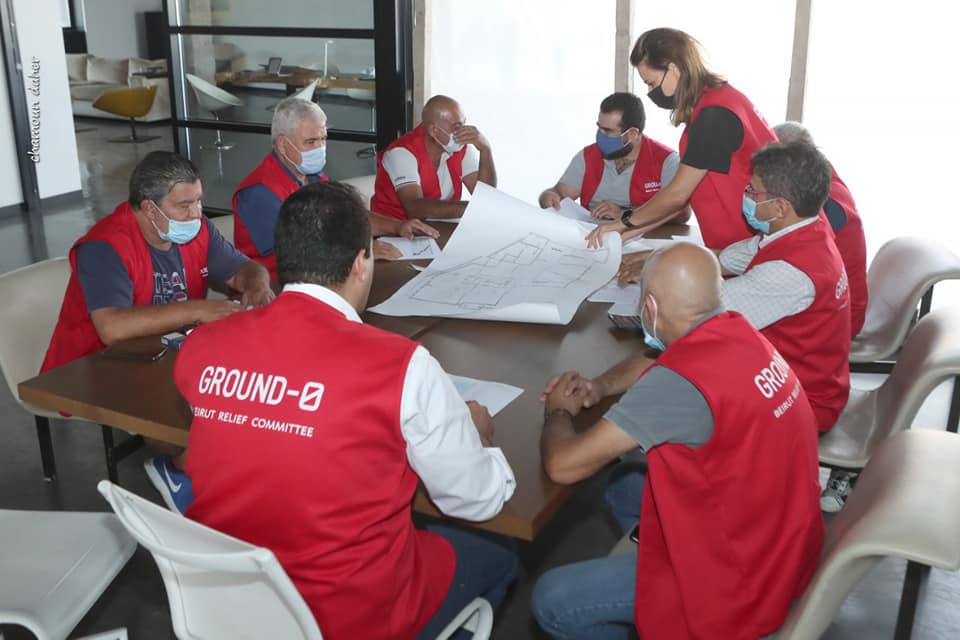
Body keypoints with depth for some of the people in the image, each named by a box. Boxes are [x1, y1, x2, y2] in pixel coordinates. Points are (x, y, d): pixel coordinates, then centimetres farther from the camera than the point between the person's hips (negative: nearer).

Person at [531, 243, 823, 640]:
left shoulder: (678, 383, -31)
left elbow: (563, 465, -25)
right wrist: (599, 387, 1)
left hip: (740, 581, -9)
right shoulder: (737, 334, -5)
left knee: (550, 600, -2)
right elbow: (655, 363, 17)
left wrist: (558, 412, -5)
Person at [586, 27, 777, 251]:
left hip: (751, 245, -8)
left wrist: (624, 222, -2)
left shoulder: (714, 114, -19)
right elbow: (684, 195, 9)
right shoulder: (711, 102, 11)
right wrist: (626, 232, 6)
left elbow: (678, 195, -16)